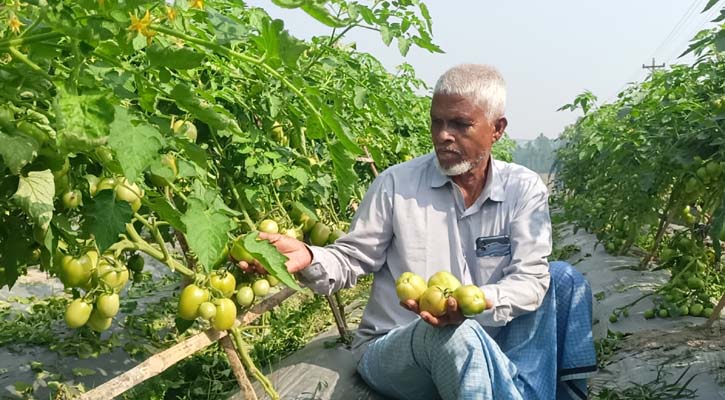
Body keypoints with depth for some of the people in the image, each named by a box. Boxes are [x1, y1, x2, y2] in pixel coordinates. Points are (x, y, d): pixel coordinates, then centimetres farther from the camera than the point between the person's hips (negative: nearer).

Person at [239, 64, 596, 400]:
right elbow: (352, 260, -2)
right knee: (456, 338, -38)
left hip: (484, 348, 4)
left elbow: (530, 277, -12)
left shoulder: (524, 190, -2)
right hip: (392, 350, -3)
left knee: (561, 279, -14)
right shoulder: (396, 184, -6)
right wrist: (308, 259, -26)